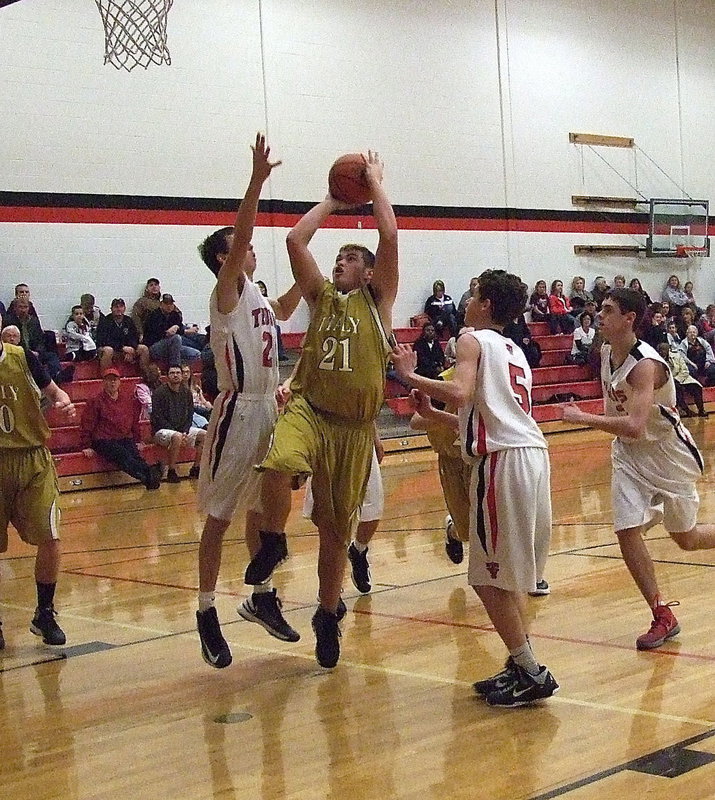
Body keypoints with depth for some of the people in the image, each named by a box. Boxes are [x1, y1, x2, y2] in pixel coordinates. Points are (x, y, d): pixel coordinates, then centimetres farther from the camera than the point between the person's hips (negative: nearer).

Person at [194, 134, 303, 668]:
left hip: (269, 409, 8)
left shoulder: (256, 295, 14)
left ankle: (260, 597, 28)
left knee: (261, 510, 16)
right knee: (220, 518, -3)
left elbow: (283, 312, 38)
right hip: (237, 411, -8)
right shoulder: (227, 291, -9)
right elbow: (239, 238, -26)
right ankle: (207, 614, 3)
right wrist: (257, 181, -32)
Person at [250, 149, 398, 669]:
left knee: (337, 528, 8)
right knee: (279, 465, -34)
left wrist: (375, 181, 6)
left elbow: (390, 235, -4)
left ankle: (328, 615, 26)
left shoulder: (376, 302, 7)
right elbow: (296, 240, 6)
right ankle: (274, 542, -7)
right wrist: (333, 202, 16)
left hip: (354, 425, -1)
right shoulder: (322, 298, 14)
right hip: (308, 409, 1)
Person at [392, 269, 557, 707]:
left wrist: (410, 375, -11)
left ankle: (531, 674, 0)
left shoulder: (474, 340, 0)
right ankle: (521, 666, 20)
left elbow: (460, 393, -19)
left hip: (504, 459, -9)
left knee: (490, 577, -1)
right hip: (533, 453, 9)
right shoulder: (515, 351, 25)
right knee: (507, 574, 17)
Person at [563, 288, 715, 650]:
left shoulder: (645, 365, -28)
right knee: (627, 531, -7)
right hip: (629, 454, 7)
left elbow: (634, 426, -39)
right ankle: (663, 617, 1)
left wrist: (583, 418, -36)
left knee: (685, 539, 8)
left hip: (668, 454, -6)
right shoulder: (606, 353, -3)